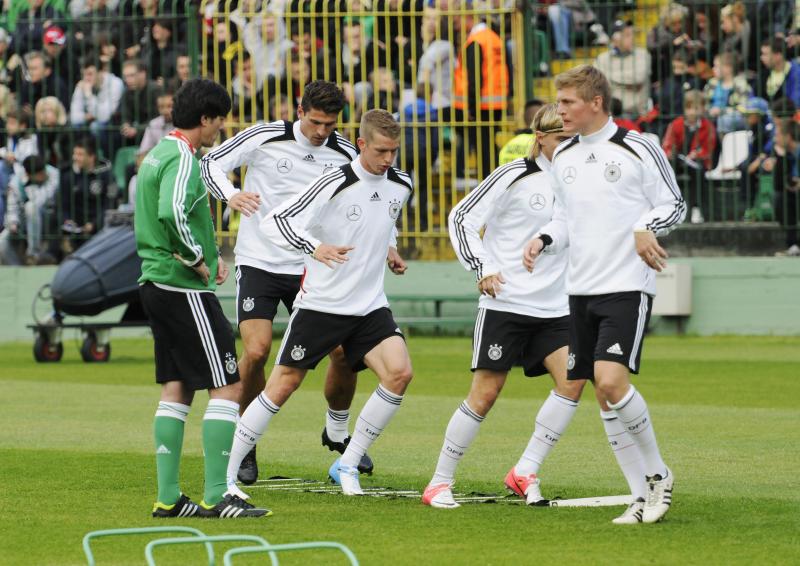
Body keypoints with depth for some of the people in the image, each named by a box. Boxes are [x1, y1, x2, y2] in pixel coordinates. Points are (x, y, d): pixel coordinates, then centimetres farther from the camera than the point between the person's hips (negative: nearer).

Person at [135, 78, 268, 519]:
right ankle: (216, 496, -8)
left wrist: (209, 255, 14)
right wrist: (197, 259, -17)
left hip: (156, 283, 10)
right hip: (184, 289, -10)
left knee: (176, 390, 12)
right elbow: (172, 214, -32)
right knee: (227, 386, -6)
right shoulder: (182, 160, -15)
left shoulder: (158, 154, 16)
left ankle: (167, 498, 12)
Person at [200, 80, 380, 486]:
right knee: (256, 351, -17)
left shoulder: (344, 154, -1)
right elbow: (211, 162, -2)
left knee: (345, 350, -4)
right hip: (259, 264, -3)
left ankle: (337, 432, 23)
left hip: (311, 269, 3)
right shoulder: (264, 138, -10)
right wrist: (230, 194, -21)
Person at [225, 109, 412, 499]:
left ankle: (347, 465, -4)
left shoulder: (401, 186, 3)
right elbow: (273, 223, -21)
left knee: (399, 372, -16)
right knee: (283, 384, -1)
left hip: (370, 307, 5)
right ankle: (226, 473, 10)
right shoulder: (334, 185, -17)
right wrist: (314, 247, -35)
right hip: (321, 304, -5)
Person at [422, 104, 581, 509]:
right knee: (485, 393, -6)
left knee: (572, 380, -15)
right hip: (505, 304, -5)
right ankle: (440, 482, 7)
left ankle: (525, 472, -4)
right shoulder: (513, 177, -8)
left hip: (554, 308, 5)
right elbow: (462, 219, -7)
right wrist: (481, 268, -14)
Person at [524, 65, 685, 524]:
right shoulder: (563, 158, 12)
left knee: (611, 381, -21)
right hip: (582, 290, 7)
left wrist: (645, 228, -19)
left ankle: (657, 472, -3)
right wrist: (544, 239, 4)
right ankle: (644, 495, 12)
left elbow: (675, 205, -1)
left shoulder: (639, 150, -6)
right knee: (606, 396, 4)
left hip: (628, 286, -7)